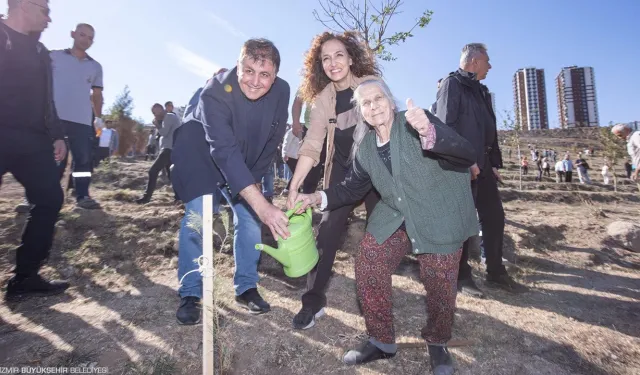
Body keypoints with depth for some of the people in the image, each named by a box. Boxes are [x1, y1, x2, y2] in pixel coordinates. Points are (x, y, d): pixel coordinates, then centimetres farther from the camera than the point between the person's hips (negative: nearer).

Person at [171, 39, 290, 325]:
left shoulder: (281, 92, -20)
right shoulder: (215, 93, -34)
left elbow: (273, 140, -6)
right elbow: (224, 151, -45)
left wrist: (254, 178, -7)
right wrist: (261, 205, -54)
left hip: (246, 164, 4)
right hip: (201, 155, -4)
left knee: (250, 218, -2)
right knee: (198, 217, -15)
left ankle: (246, 288, 14)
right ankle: (189, 294, 2)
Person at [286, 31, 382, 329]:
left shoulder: (372, 84, -8)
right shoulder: (322, 99, -4)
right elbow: (311, 145, -9)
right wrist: (294, 187, -18)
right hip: (342, 172, 2)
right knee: (327, 231, -5)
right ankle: (313, 300, 7)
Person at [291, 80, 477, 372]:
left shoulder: (418, 121, -16)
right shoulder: (364, 148, -1)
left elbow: (467, 155, -26)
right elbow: (353, 188, 11)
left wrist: (429, 134, -46)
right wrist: (318, 198, -6)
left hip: (440, 218, -4)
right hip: (394, 217, 5)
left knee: (439, 285, 2)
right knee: (367, 264, -4)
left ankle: (437, 344, 34)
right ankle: (381, 341, 18)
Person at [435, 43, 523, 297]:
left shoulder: (481, 91, 23)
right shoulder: (452, 84, -4)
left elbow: (490, 129, 22)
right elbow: (446, 125, -16)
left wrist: (495, 163, 15)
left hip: (483, 165, 9)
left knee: (494, 217, 9)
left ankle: (496, 272, 22)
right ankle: (462, 276, 9)